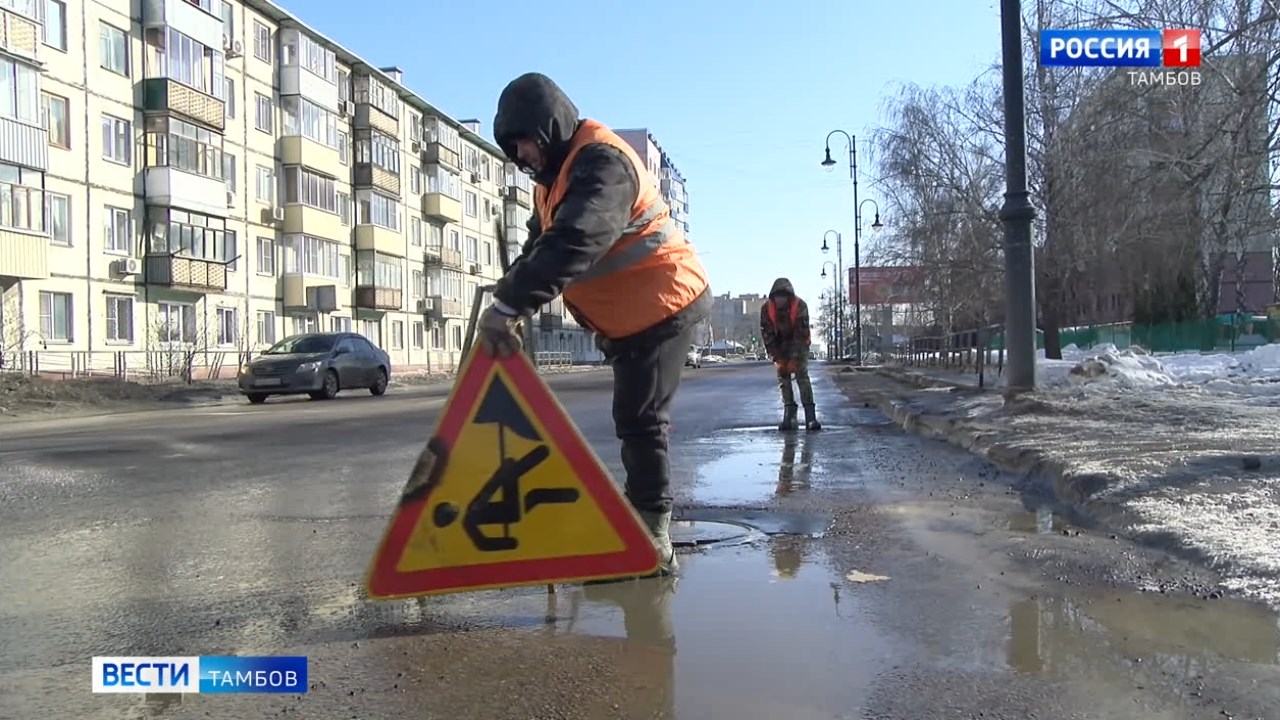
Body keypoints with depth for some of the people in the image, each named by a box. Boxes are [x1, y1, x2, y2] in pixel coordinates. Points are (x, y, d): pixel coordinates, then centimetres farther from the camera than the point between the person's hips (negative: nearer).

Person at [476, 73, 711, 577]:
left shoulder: (602, 162, -23)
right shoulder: (555, 172, 11)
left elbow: (571, 245, -37)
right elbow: (539, 244, 14)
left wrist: (508, 306, -40)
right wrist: (508, 299, -1)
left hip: (662, 305, -10)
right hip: (626, 316, 11)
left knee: (639, 421, -12)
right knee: (633, 421, 16)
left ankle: (651, 539, -5)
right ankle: (644, 528, 27)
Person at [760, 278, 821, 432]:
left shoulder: (800, 306, -25)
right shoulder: (766, 309, -19)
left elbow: (801, 334, -25)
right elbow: (767, 335, -15)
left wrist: (794, 359, -28)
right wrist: (778, 359, -20)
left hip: (799, 345, -3)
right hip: (780, 346, 3)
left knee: (802, 376, -14)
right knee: (783, 377, -4)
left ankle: (810, 417, -18)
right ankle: (789, 416, 0)